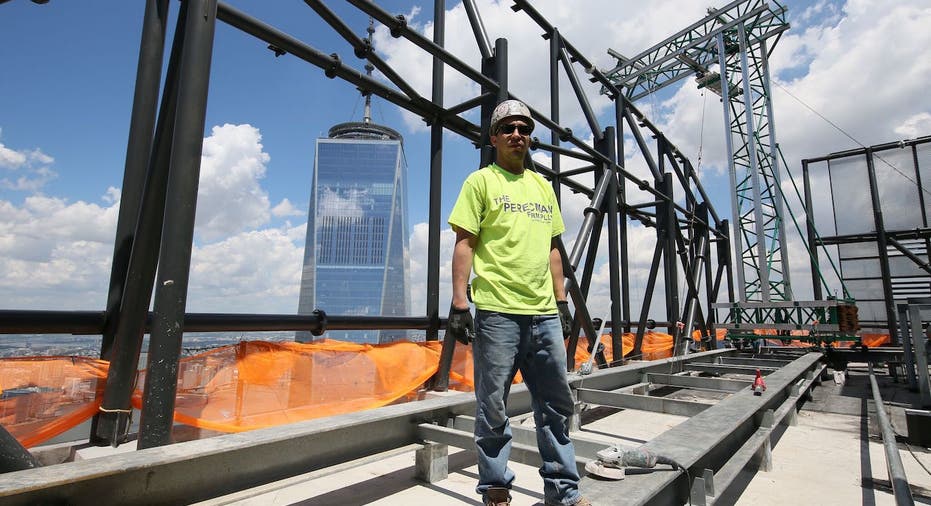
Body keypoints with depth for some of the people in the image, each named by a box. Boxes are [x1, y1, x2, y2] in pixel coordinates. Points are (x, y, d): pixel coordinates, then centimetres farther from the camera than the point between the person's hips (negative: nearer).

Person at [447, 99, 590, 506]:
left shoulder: (543, 186, 19)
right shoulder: (480, 181, 3)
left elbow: (552, 248, 20)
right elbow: (464, 244, -4)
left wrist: (562, 301, 15)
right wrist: (459, 302, -12)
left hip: (545, 314, 6)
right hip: (497, 312, -5)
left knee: (556, 406, 12)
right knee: (493, 410, 4)